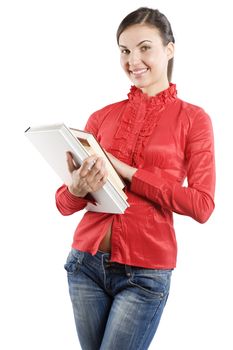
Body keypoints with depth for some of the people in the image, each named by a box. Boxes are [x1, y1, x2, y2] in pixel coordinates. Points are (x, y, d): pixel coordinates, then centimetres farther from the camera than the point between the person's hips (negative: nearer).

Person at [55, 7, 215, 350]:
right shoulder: (102, 117, 6)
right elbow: (64, 204, 6)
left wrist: (127, 172, -16)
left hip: (146, 273, -3)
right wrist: (77, 189, -18)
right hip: (86, 262, 4)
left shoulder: (192, 119, -2)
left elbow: (202, 205, -11)